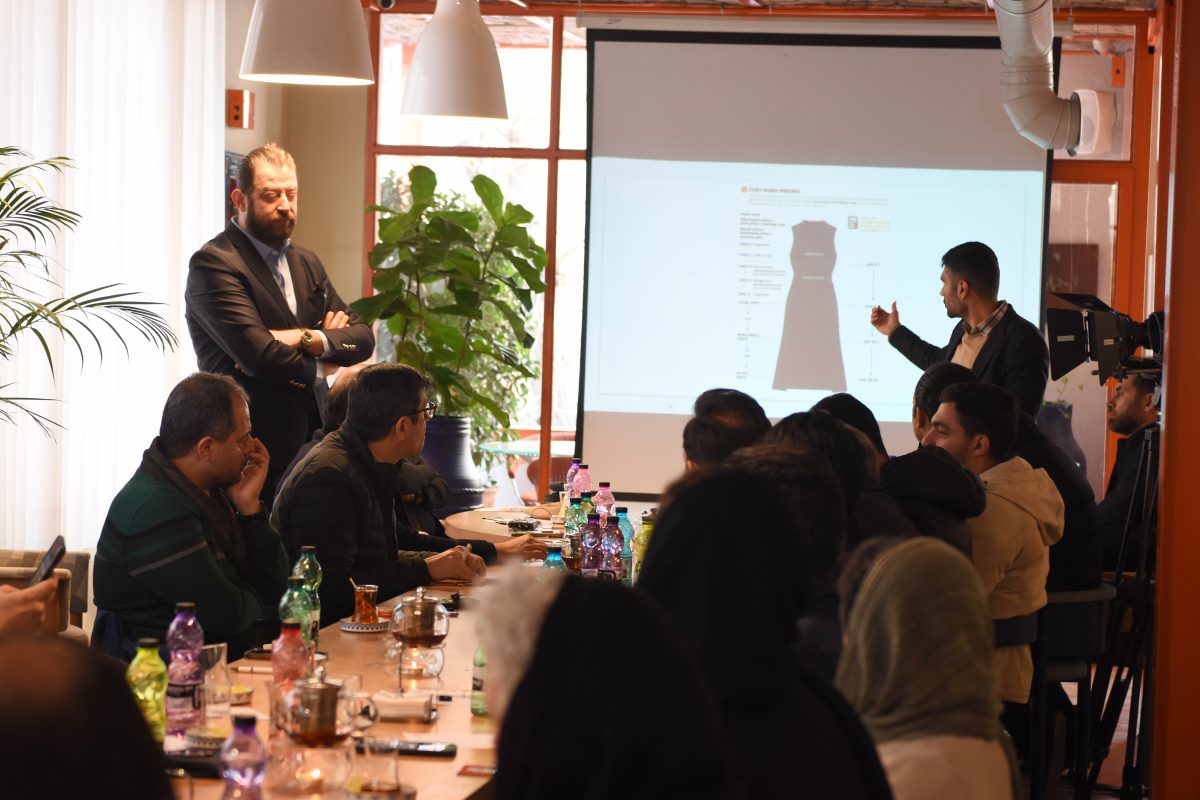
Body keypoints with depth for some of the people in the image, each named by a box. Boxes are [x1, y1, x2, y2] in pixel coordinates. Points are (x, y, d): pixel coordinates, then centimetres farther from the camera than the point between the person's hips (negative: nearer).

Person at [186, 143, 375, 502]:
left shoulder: (306, 263, 18)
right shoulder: (213, 264, -8)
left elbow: (362, 337, 10)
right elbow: (258, 354, -19)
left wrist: (307, 339, -11)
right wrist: (320, 368, 0)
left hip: (309, 441, 7)